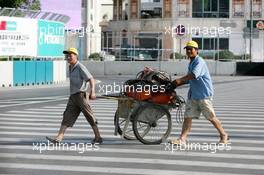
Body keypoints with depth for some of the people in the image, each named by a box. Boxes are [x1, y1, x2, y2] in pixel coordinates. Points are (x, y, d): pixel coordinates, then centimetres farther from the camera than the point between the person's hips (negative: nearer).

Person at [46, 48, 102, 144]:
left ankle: (98, 137, 12)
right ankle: (59, 138, -11)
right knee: (67, 116, -3)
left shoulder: (80, 67, -9)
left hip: (81, 95, -8)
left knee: (90, 117, 1)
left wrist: (92, 92, -29)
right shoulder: (71, 68, 16)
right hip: (73, 96, 8)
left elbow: (91, 79, -16)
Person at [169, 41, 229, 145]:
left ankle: (224, 136, 16)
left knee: (211, 117, 0)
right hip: (193, 95, 9)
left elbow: (194, 75, -29)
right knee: (188, 116, 0)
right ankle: (182, 139, -2)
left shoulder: (199, 62, -14)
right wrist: (176, 85, 15)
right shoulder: (191, 63, 16)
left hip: (204, 94, -9)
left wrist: (180, 80, -27)